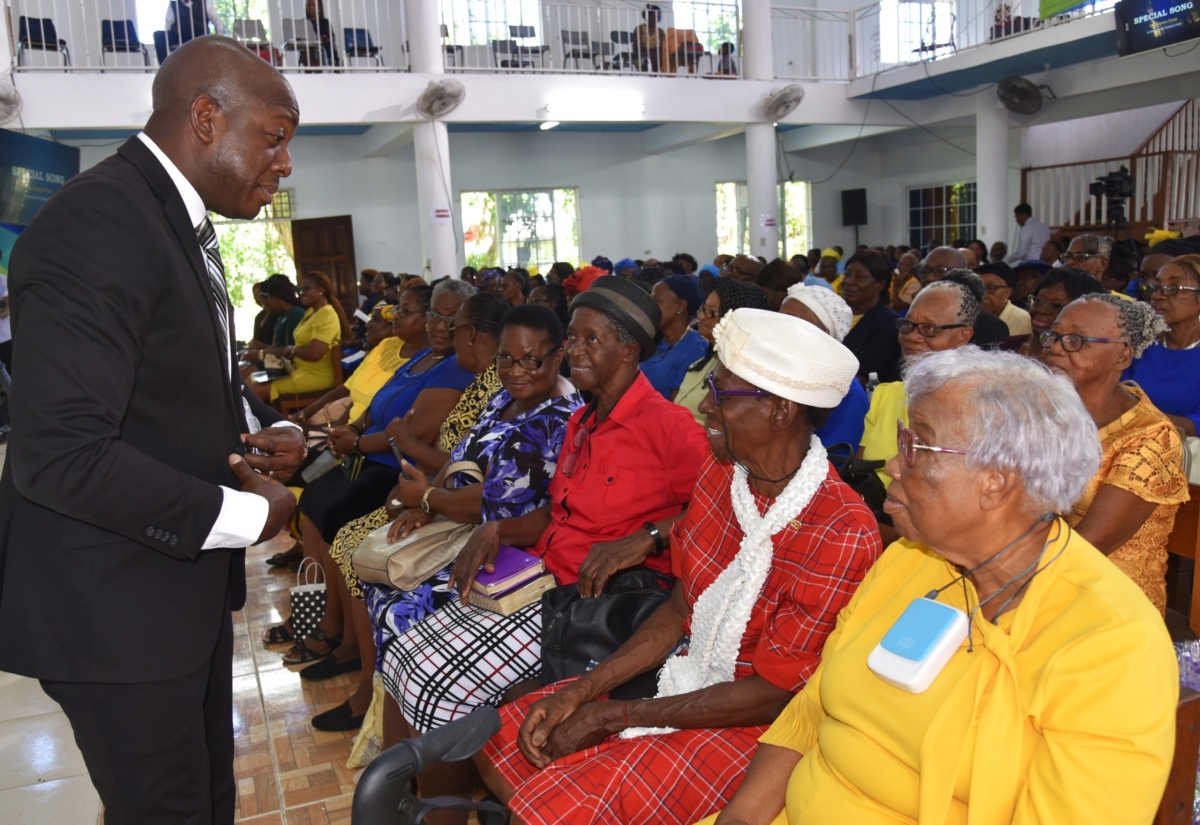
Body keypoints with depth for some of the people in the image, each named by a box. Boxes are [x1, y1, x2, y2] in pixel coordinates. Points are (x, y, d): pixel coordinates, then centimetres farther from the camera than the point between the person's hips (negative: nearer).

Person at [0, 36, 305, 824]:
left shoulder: (180, 225, 10)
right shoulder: (95, 222, -22)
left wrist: (274, 430, -1)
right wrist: (244, 516, -20)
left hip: (187, 582, 9)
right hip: (114, 606, -9)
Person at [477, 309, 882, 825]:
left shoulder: (842, 535, -25)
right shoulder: (720, 472, -2)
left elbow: (772, 695, -20)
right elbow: (680, 608, 5)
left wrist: (610, 716, -15)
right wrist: (583, 690, -6)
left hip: (748, 724, -7)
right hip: (684, 676, 7)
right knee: (500, 741, 3)